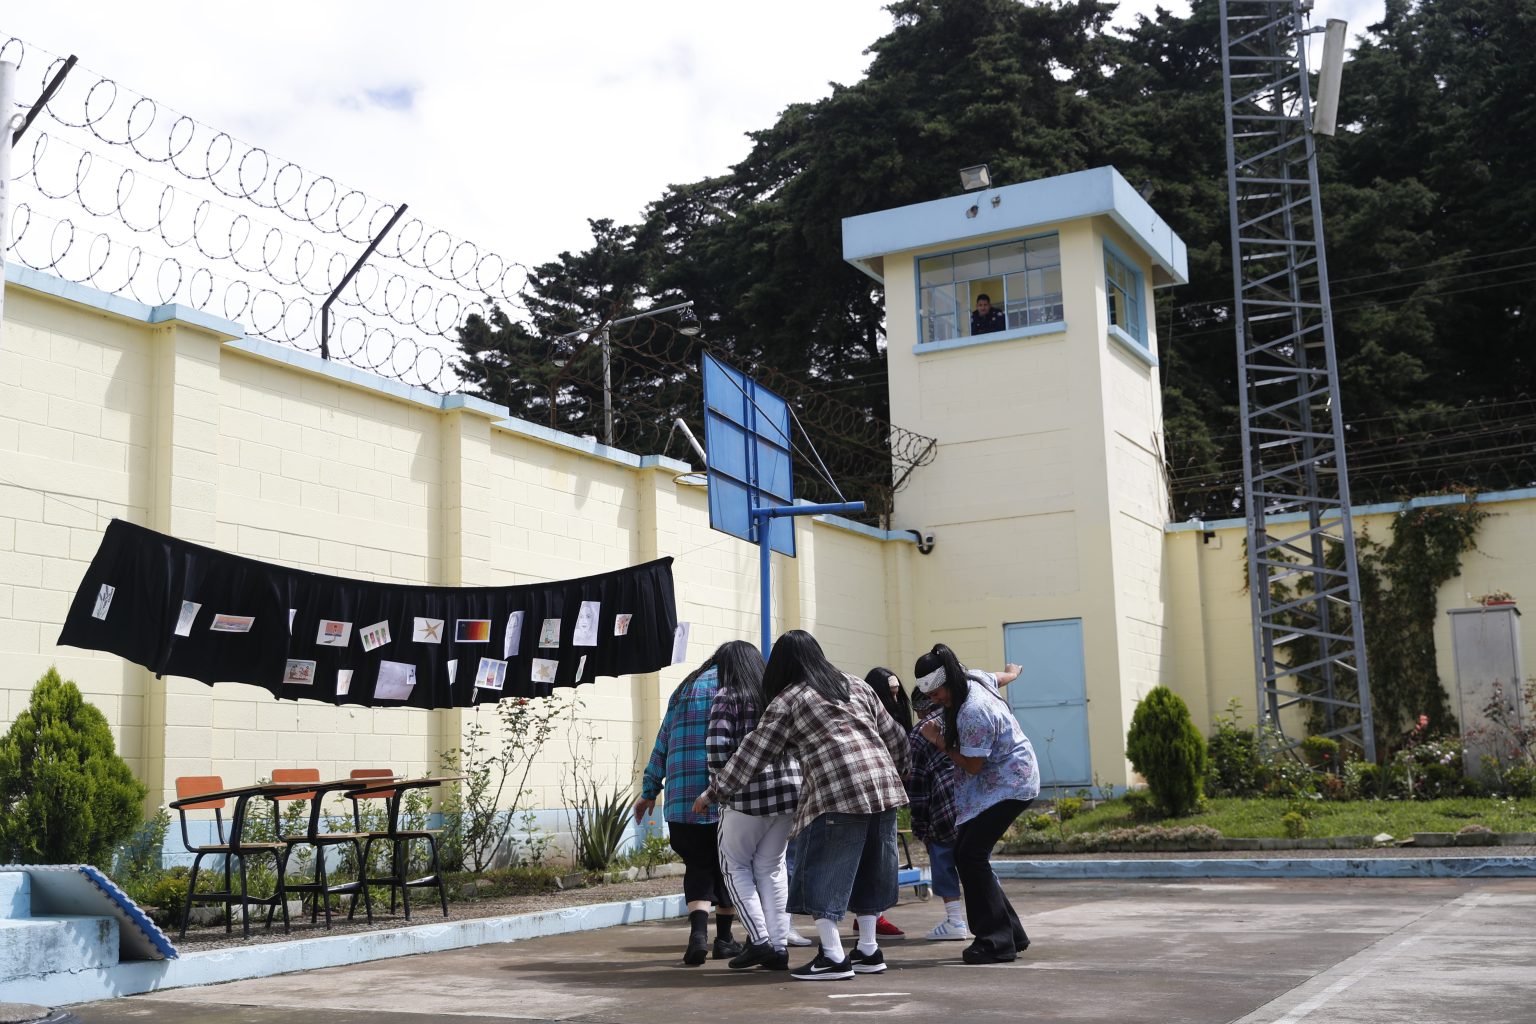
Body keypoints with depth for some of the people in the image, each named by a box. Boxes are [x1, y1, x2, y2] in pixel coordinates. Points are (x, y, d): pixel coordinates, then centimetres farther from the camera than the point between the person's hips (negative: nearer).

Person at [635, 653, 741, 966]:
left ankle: (698, 932, -15)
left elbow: (662, 744, 20)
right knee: (727, 866, 12)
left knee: (698, 867, 6)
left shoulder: (683, 690, 19)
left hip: (683, 798, 3)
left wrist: (649, 791, 25)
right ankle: (724, 939, 19)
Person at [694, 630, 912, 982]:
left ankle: (833, 956, -1)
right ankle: (869, 951, 20)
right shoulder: (854, 685, 19)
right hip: (884, 786, 7)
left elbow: (753, 753, 4)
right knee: (867, 869, 15)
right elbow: (893, 736, 20)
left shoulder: (786, 701, 4)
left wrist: (714, 793, 10)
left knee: (824, 872, 1)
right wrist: (899, 769, 35)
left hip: (837, 793, -6)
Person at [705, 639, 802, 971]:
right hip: (788, 792, 5)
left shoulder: (728, 696, -5)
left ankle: (759, 940, 0)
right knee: (771, 867, 14)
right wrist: (791, 780, 14)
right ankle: (779, 946, 10)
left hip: (748, 795, -5)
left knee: (736, 866, 10)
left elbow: (717, 746, -14)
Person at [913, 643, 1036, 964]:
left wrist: (940, 742, -12)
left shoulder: (973, 713, -28)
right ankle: (1010, 933, 14)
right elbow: (1003, 677, 25)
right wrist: (1012, 671, 48)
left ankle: (997, 942, -12)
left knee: (971, 856, -16)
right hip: (998, 782, 11)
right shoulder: (974, 679, 2)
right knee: (966, 854, 7)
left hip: (1009, 785, -11)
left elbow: (973, 766, -20)